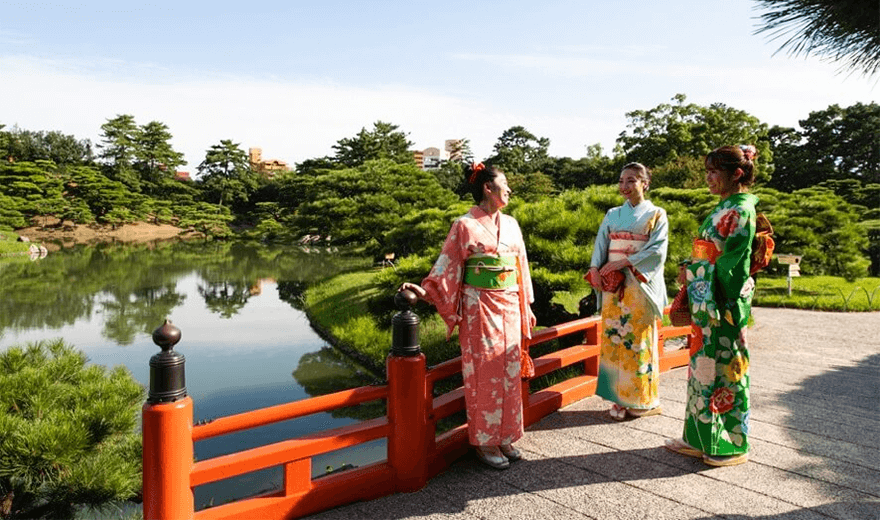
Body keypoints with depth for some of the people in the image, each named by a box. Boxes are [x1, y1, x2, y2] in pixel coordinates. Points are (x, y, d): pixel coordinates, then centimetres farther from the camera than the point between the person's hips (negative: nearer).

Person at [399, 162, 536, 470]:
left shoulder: (510, 224, 10)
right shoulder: (465, 226, -7)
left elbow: (520, 268, 14)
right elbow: (447, 269, -8)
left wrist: (526, 306, 15)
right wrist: (425, 291, -22)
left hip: (510, 308, 6)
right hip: (480, 309, -6)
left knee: (509, 373, 10)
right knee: (485, 375, 1)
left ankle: (504, 437, 24)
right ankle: (485, 442, 15)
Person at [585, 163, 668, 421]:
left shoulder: (656, 214, 3)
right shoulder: (613, 214, 14)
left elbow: (657, 250, -8)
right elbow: (601, 245, 10)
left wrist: (625, 262, -16)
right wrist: (594, 269, -8)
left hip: (639, 285, -4)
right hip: (612, 285, 4)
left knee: (639, 339, -1)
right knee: (614, 337, 2)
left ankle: (645, 400, 12)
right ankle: (621, 399, 11)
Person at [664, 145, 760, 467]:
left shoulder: (741, 211, -14)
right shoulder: (724, 208, 15)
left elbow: (727, 262, -19)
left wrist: (691, 273, -12)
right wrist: (690, 269, 5)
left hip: (725, 304, -9)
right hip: (707, 302, 9)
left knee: (725, 369, 2)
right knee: (704, 365, 13)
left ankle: (733, 445, 17)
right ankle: (701, 438, 24)